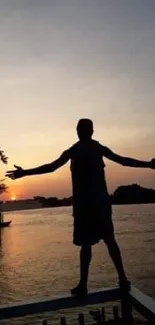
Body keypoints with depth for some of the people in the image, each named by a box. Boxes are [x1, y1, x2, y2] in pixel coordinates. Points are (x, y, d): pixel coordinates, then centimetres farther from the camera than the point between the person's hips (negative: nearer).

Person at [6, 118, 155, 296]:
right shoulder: (99, 148, 8)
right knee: (109, 240, 11)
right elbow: (123, 160, 9)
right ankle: (122, 278, 10)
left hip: (83, 203, -2)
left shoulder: (73, 150, 0)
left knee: (86, 243, 0)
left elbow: (51, 167, -7)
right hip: (101, 201, 3)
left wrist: (25, 173, -2)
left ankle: (83, 284, 2)